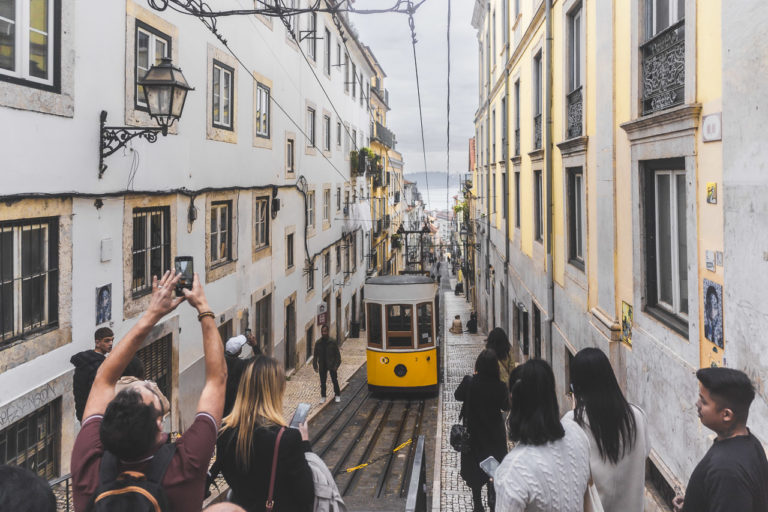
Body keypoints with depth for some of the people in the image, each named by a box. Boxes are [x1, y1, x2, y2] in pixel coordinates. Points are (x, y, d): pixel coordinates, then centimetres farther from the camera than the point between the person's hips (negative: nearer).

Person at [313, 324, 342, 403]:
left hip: (331, 365, -2)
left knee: (334, 380, 7)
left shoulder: (332, 342, -9)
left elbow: (337, 354, -5)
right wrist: (315, 365, 1)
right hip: (322, 366, 2)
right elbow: (315, 355, 4)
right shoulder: (318, 343, -2)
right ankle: (323, 397, 24)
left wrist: (336, 364, -10)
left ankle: (337, 395, 24)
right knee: (322, 382, 10)